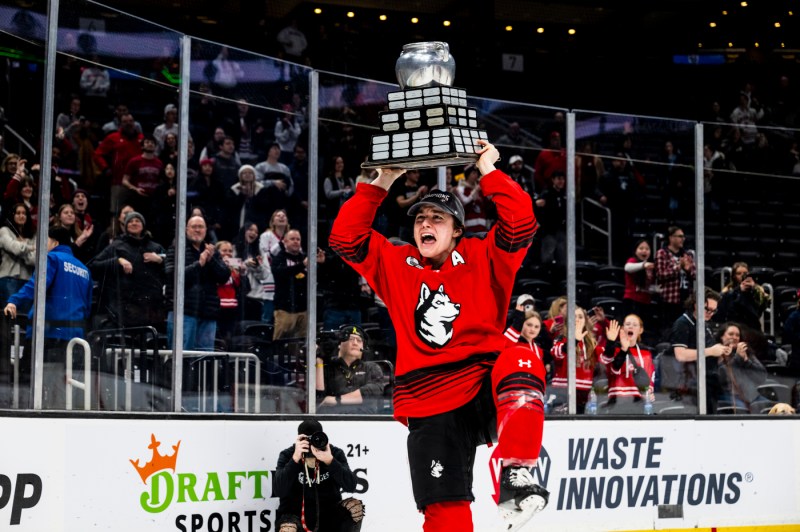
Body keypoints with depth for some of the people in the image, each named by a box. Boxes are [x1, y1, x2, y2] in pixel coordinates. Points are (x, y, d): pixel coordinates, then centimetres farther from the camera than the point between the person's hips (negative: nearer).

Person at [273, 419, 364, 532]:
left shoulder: (335, 453, -5)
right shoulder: (287, 455, -8)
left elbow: (350, 486, -19)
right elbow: (278, 491, -21)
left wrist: (329, 460, -31)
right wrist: (295, 459, -30)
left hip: (328, 516, 3)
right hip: (295, 514, -3)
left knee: (355, 507, -24)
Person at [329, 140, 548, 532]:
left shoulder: (482, 259, 8)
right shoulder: (394, 266, 13)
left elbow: (520, 224, -6)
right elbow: (345, 238, 5)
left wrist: (489, 173, -4)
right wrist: (380, 185, 3)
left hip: (485, 381, -2)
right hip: (429, 406, 2)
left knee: (520, 365, -37)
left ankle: (515, 475, -32)